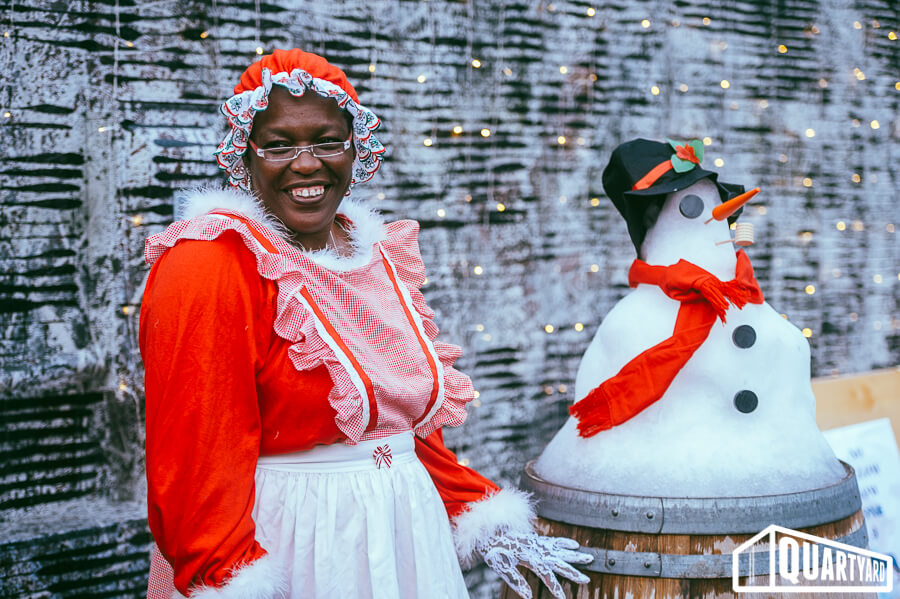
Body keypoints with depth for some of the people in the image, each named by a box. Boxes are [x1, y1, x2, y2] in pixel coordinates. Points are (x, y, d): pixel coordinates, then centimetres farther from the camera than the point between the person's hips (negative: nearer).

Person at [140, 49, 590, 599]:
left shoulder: (379, 251, 8)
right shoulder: (210, 265, -15)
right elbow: (200, 459, -19)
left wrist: (483, 520, 9)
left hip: (405, 529, 7)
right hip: (285, 551, -6)